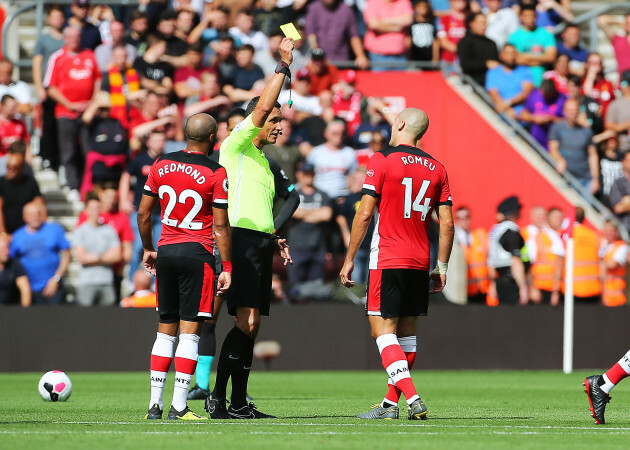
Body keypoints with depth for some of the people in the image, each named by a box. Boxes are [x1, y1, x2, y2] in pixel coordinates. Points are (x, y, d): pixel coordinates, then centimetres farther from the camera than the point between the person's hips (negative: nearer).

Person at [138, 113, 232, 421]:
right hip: (197, 254, -5)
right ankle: (179, 407, -6)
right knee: (190, 332, -2)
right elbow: (220, 225, -8)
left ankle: (154, 403, 9)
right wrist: (227, 267, -3)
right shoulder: (216, 173, -8)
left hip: (165, 252, 5)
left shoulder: (161, 165, 6)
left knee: (165, 330, 12)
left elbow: (143, 213, 10)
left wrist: (148, 250, 23)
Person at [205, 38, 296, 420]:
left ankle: (240, 403, 7)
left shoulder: (262, 160, 25)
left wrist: (274, 240, 18)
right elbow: (262, 107, -13)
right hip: (241, 241, -9)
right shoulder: (236, 146, 0)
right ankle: (217, 398, -15)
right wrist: (283, 65, -8)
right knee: (246, 321, -17)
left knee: (251, 326, 6)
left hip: (260, 245, 9)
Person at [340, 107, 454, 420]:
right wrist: (442, 268, 15)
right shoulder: (436, 169, 9)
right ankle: (391, 403, 15)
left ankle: (413, 399, -21)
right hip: (420, 263, 6)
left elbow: (364, 215, -7)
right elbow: (447, 224, 7)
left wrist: (349, 260, -1)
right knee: (406, 332, 11)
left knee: (383, 330, -6)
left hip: (387, 261, -5)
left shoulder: (382, 160, -5)